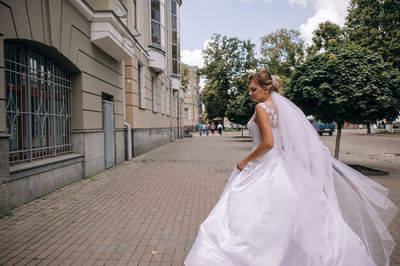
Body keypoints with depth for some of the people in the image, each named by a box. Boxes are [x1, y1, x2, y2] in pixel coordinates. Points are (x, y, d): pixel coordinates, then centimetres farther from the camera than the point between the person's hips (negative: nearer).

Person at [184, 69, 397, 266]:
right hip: (280, 166, 9)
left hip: (265, 167, -9)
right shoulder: (281, 106, 12)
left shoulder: (262, 107, -14)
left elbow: (268, 143, -24)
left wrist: (245, 161, -13)